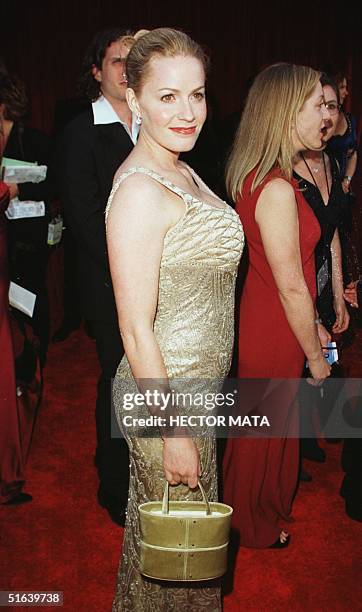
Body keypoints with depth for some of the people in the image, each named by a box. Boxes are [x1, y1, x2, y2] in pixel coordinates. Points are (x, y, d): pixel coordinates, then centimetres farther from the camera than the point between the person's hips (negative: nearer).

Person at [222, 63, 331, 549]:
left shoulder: (258, 176, 4)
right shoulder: (276, 189, -26)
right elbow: (291, 287, -22)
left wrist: (313, 325, 12)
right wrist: (315, 354, -10)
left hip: (265, 318, 9)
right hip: (274, 335, -9)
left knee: (275, 423, 26)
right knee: (264, 433, 13)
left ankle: (267, 505, 50)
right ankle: (254, 527, 39)